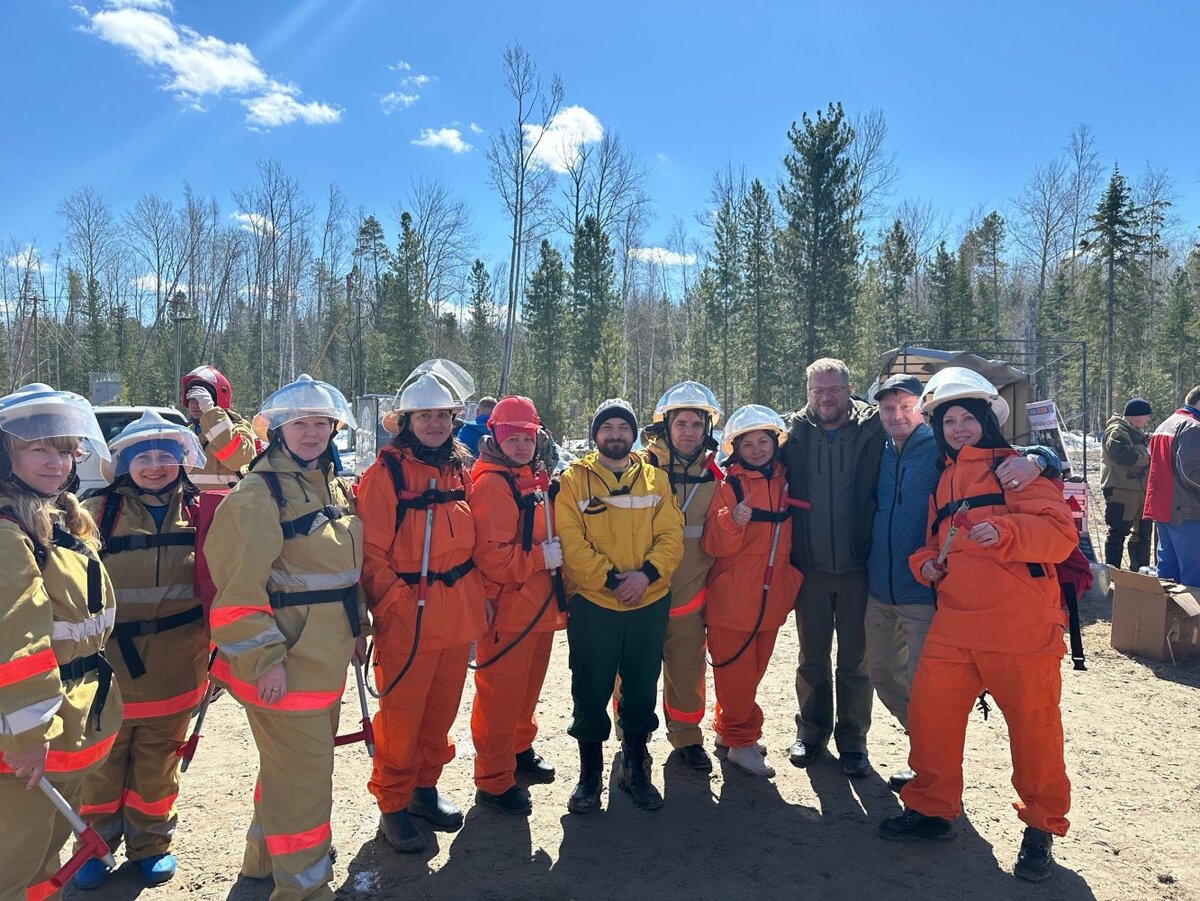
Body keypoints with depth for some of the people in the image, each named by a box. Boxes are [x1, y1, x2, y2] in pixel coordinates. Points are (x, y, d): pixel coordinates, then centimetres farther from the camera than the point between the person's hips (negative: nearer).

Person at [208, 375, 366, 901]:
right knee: (302, 776, 3)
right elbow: (238, 587, -20)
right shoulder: (258, 493, -16)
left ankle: (265, 858, 43)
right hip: (284, 663, -9)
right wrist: (264, 658, -20)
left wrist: (357, 628, 16)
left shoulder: (333, 486, 10)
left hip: (326, 657, 9)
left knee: (292, 765, 23)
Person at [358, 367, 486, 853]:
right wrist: (398, 602, -17)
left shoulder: (461, 471, 9)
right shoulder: (385, 473, -9)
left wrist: (479, 595, 8)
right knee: (401, 715, 6)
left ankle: (425, 787, 36)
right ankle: (392, 804, 25)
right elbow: (371, 553, -12)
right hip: (407, 617, -5)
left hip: (458, 615, 6)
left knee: (442, 709, 17)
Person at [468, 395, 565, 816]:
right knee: (500, 696, 3)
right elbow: (491, 557, -24)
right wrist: (541, 558, -21)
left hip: (540, 607, 9)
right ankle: (494, 780, 17)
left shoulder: (536, 479, 11)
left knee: (528, 689, 22)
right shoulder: (490, 484, -16)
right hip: (507, 611, -8)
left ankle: (519, 749, 41)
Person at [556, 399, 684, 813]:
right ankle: (590, 772, 26)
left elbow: (672, 535, 0)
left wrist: (646, 573, -17)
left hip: (650, 604, 3)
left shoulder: (655, 479, 6)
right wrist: (612, 579, -18)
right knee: (590, 691, 8)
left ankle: (635, 767, 33)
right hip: (592, 604, -2)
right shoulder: (573, 479, -3)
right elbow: (570, 541, -11)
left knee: (641, 690, 14)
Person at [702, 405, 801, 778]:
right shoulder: (729, 485, -9)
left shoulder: (785, 482, 5)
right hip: (732, 597, -5)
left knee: (753, 670, 16)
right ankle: (741, 741, 18)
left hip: (770, 596, 6)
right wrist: (733, 521, -31)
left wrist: (792, 579, 13)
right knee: (736, 672, 1)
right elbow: (715, 545, -15)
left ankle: (727, 728, 33)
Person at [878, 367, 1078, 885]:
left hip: (1020, 626, -5)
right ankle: (931, 808, 22)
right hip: (955, 624, 6)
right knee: (929, 710, 3)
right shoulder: (944, 480, 19)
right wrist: (926, 562, 7)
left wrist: (1003, 530, -26)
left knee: (1033, 724, 5)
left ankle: (1041, 827, 25)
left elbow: (1061, 532, -10)